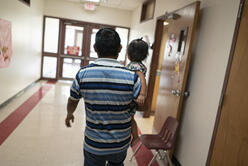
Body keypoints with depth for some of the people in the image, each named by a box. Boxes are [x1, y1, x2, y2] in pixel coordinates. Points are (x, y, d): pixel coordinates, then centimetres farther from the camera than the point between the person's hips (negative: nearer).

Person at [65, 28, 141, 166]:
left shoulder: (83, 74, -15)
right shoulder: (132, 77, -19)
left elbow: (72, 103, 2)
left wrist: (69, 115, 22)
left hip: (93, 145, 0)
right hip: (121, 144, 1)